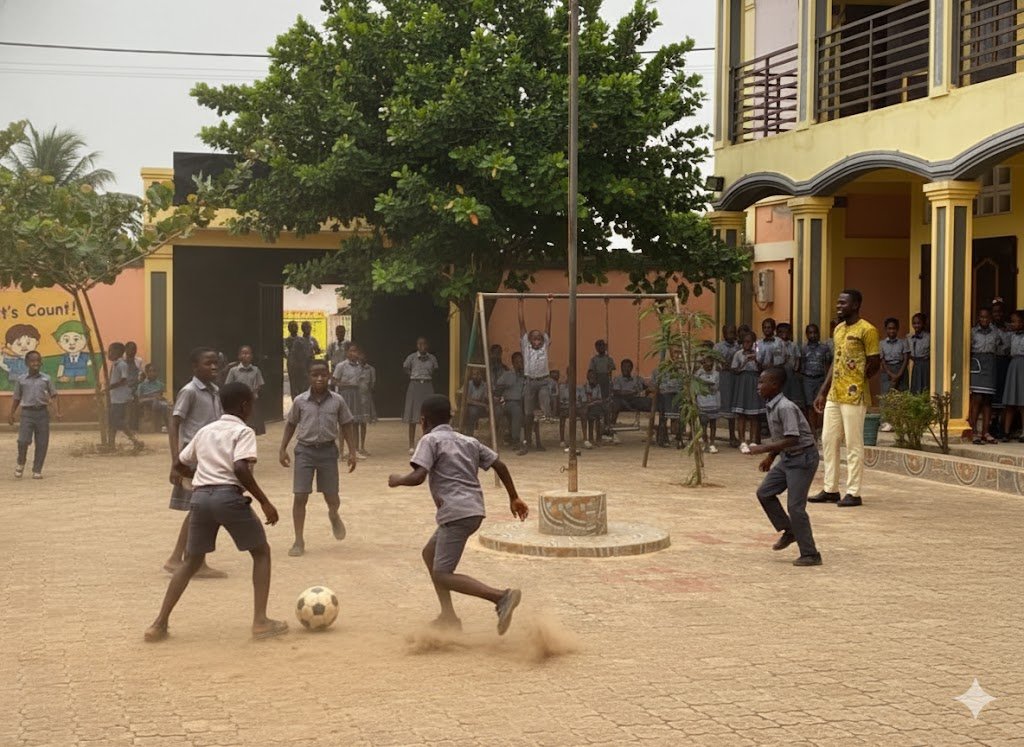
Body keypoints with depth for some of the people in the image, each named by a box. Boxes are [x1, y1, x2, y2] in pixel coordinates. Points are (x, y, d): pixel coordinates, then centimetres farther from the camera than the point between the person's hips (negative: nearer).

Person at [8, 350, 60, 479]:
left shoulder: (46, 379, 5)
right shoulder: (20, 380, 6)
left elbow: (54, 396, 5)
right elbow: (16, 398, 14)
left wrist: (57, 411, -7)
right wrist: (11, 413, 10)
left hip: (42, 412, 1)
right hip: (27, 413, -1)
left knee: (42, 443, 1)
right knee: (23, 440, -14)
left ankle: (37, 470, 13)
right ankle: (21, 462, 15)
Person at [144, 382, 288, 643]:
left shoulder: (205, 431, 20)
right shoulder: (243, 432, 1)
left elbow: (179, 465, 25)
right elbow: (240, 469, -16)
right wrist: (264, 501, -11)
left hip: (200, 496, 6)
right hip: (229, 495, -5)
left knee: (192, 560, 17)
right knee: (261, 552, 11)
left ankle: (160, 624, 8)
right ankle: (260, 621, 3)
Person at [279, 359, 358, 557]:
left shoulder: (337, 401, -4)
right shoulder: (300, 401, -4)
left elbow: (346, 427, 5)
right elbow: (290, 425, 8)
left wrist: (352, 452, 0)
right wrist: (283, 450, 3)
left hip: (328, 450, 0)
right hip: (305, 451, 0)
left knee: (331, 497, 7)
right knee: (300, 497, -4)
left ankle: (334, 516, 45)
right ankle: (299, 541, 6)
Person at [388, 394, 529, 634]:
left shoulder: (430, 440, -2)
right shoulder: (468, 441, 19)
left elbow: (418, 477, -14)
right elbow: (499, 464, 14)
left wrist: (398, 480, 5)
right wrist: (514, 498, 21)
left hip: (456, 513, -9)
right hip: (474, 510, 9)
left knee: (442, 575, -7)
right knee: (430, 553, 24)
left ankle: (502, 596, -23)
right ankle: (448, 617, 20)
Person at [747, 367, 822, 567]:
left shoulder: (785, 408, -24)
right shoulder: (771, 407, 6)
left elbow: (792, 439, -30)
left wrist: (764, 449, -30)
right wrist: (770, 457, 15)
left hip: (803, 457, -10)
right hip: (787, 458, 10)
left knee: (795, 506, -9)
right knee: (764, 492, 9)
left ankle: (810, 554, -1)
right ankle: (789, 531, 22)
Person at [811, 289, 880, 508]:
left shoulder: (867, 330, -10)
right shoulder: (838, 329, 15)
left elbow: (874, 363, -9)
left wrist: (857, 383, -4)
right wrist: (822, 393, 16)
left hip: (854, 397, -8)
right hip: (833, 396, 8)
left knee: (854, 445, -3)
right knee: (828, 441, 10)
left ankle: (853, 493, 3)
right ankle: (830, 489, 18)